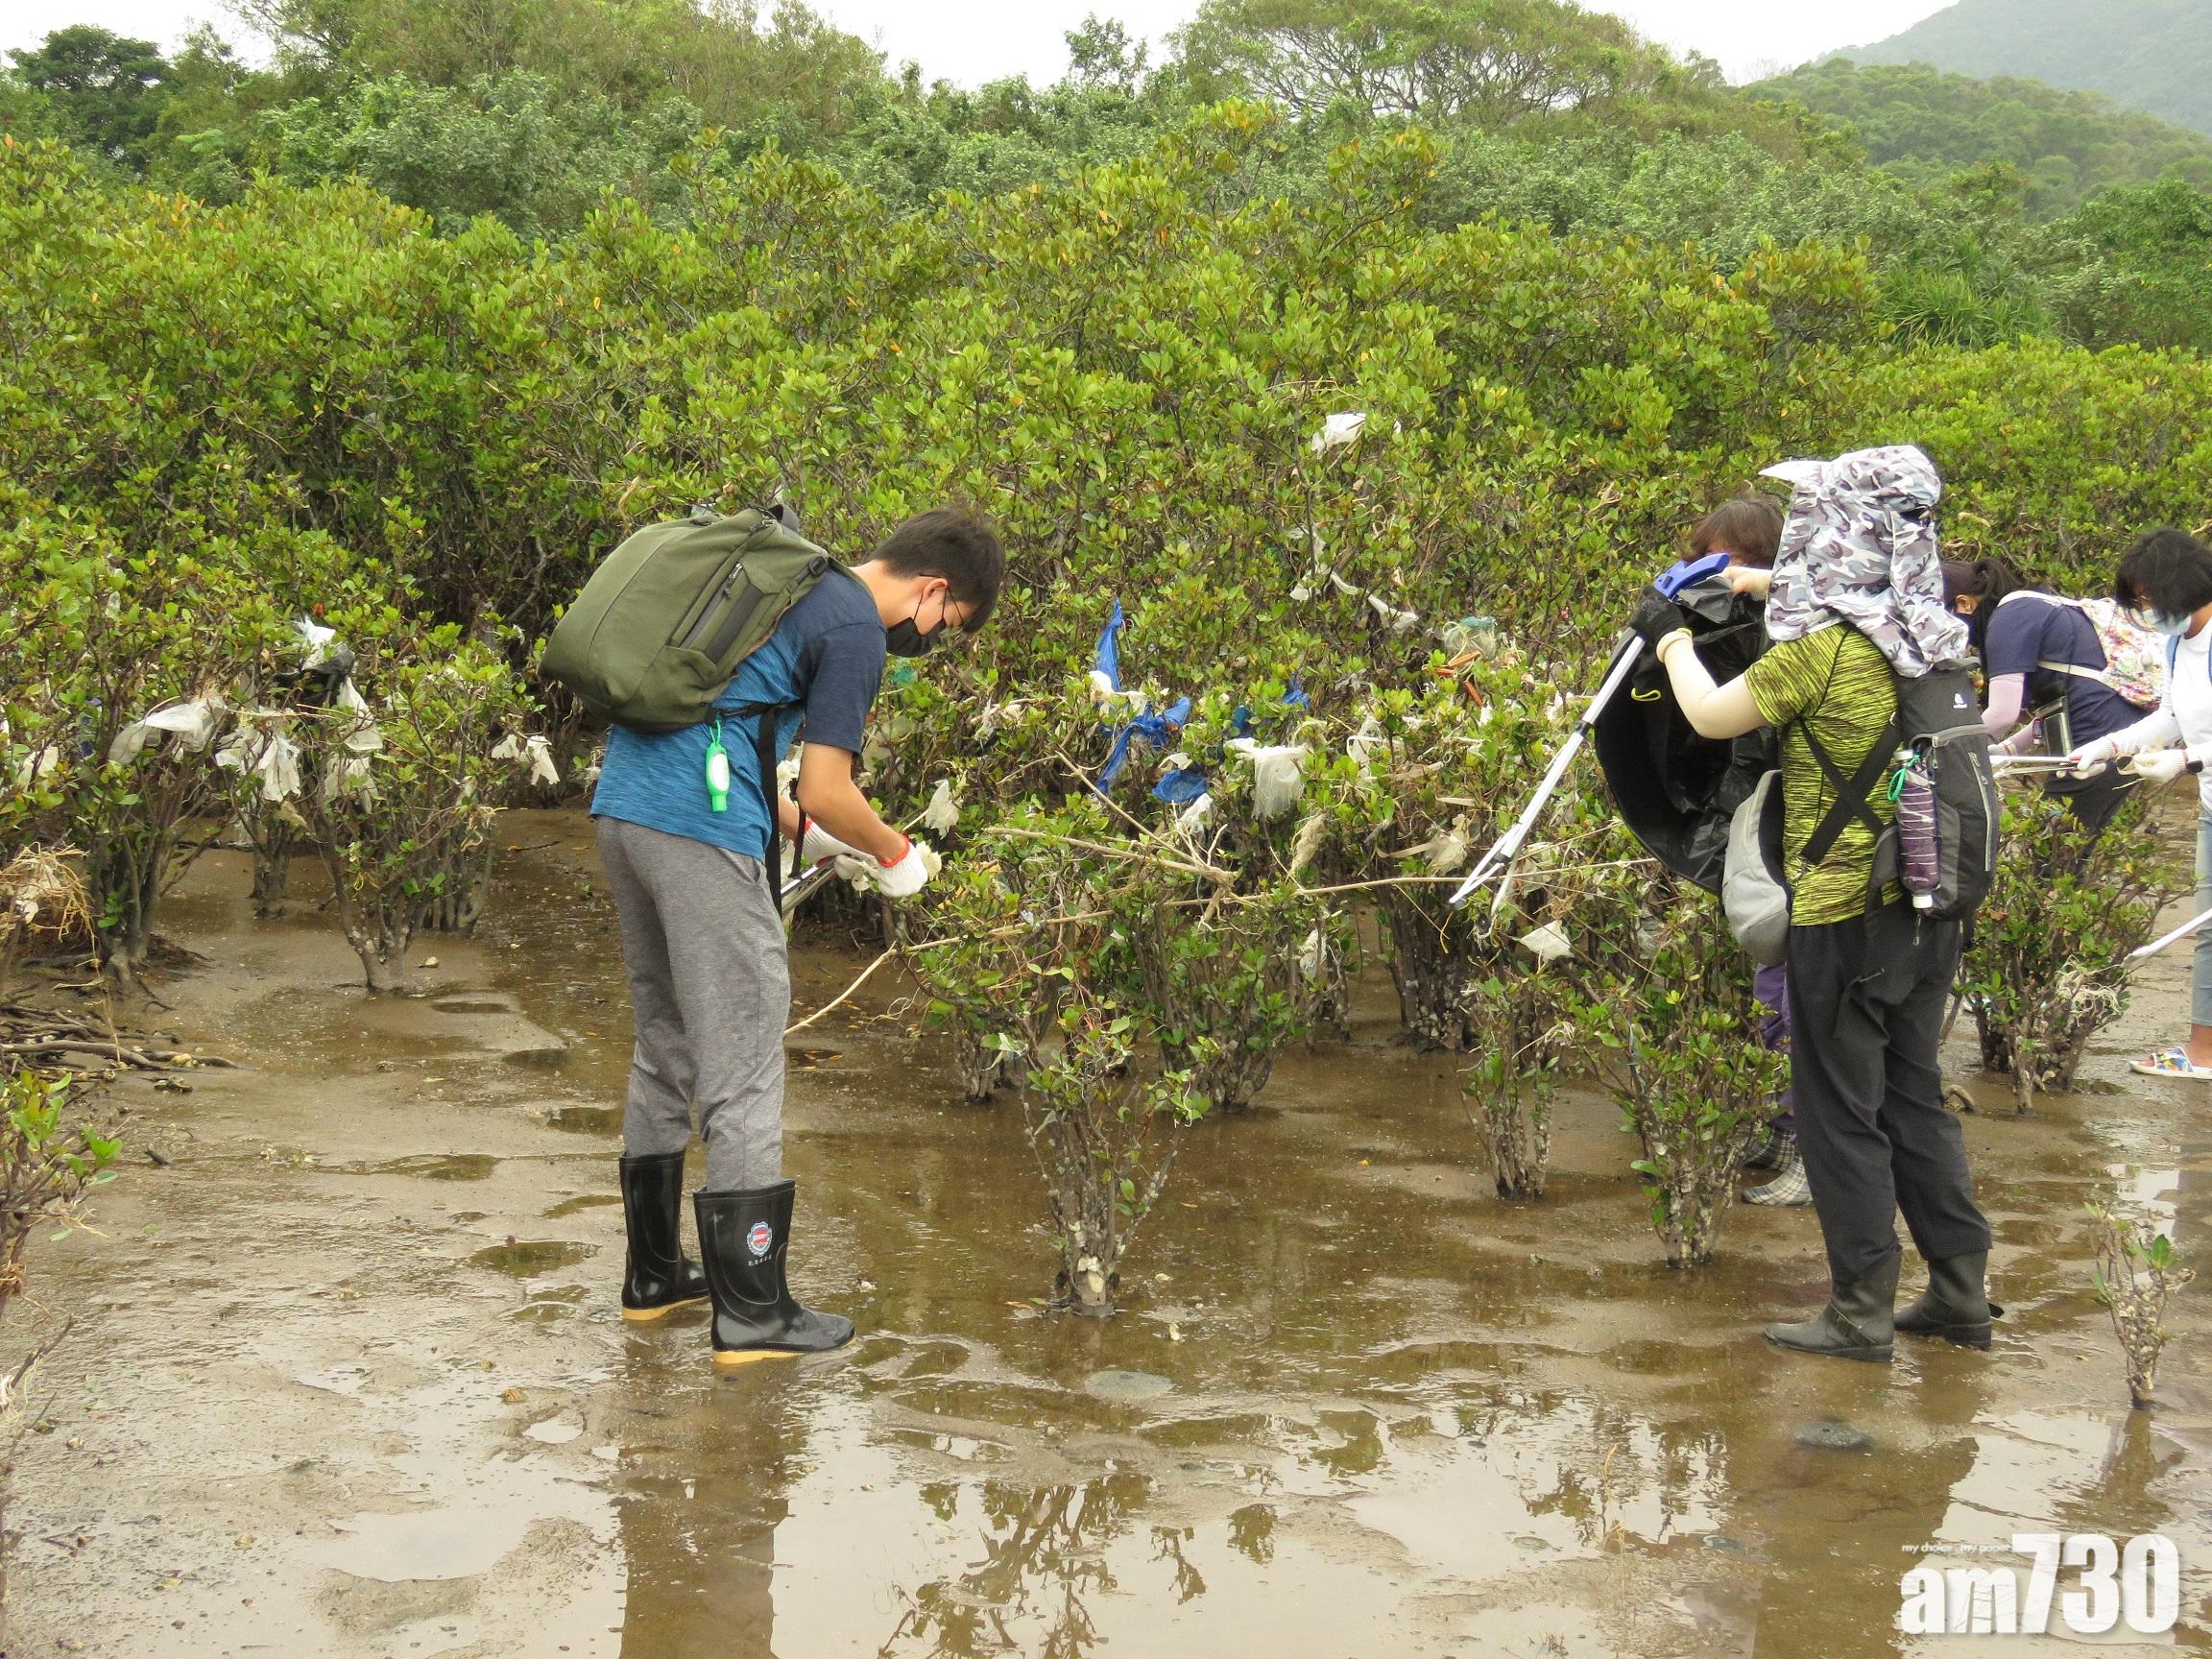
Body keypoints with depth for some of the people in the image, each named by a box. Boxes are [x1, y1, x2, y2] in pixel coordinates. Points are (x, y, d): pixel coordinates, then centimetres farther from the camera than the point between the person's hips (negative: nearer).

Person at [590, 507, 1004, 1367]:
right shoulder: (856, 631, -7)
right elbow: (826, 793, -8)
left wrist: (798, 829, 26)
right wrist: (894, 852, 10)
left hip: (623, 804, 10)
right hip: (701, 829, -10)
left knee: (664, 1047, 19)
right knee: (743, 1068, -3)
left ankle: (654, 1275, 28)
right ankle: (753, 1313, 2)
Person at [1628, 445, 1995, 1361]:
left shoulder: (1823, 649, -17)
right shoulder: (1930, 640, 3)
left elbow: (1711, 715, -5)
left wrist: (1672, 638, 11)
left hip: (1843, 914, -7)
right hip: (1928, 906, 7)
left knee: (1841, 1114, 3)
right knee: (1915, 1097, 17)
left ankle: (1861, 1314, 10)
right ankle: (1961, 1293, 22)